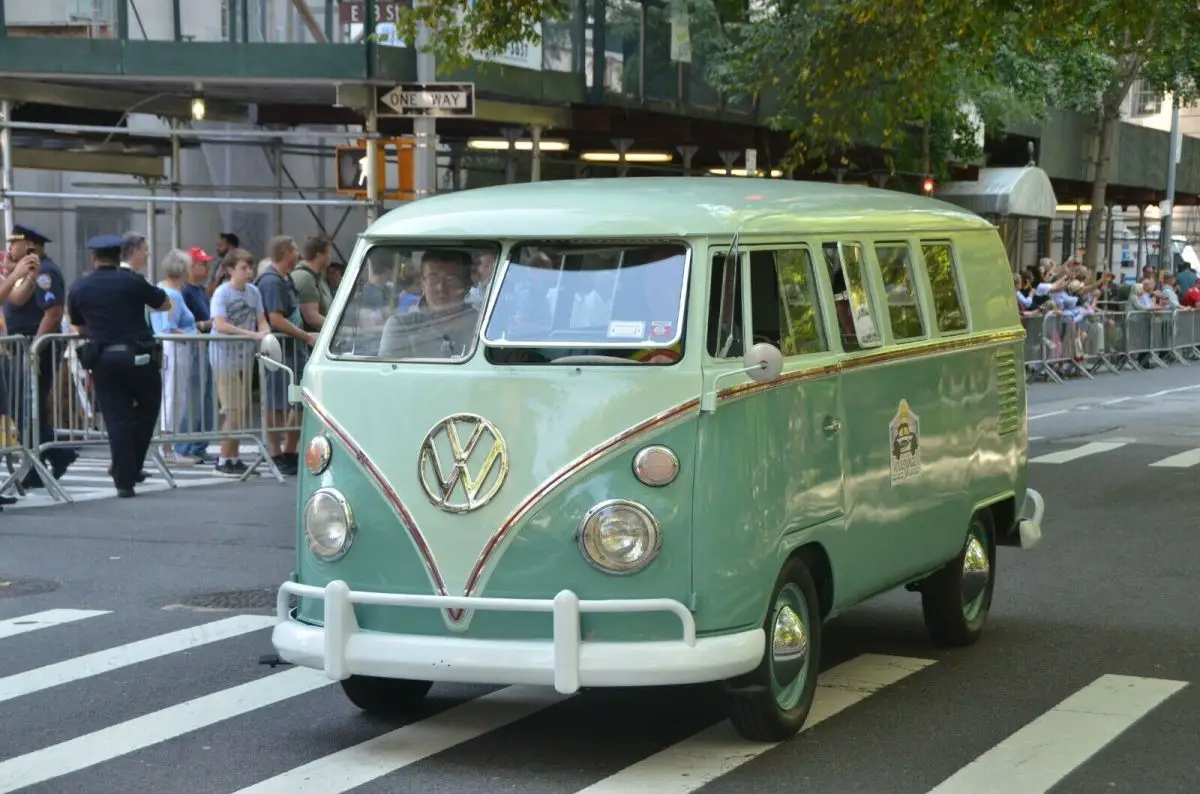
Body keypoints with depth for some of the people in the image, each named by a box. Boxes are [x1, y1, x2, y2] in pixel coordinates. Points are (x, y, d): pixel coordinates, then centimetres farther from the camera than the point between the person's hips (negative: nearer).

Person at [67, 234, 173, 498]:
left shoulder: (78, 288, 6)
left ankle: (124, 481, 2)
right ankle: (130, 469, 11)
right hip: (137, 356, -3)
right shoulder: (131, 281, -5)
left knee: (116, 419, 5)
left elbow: (79, 328, 19)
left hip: (101, 359, 3)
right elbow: (166, 305, 8)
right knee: (147, 408, 16)